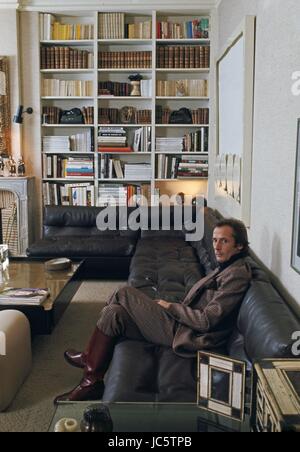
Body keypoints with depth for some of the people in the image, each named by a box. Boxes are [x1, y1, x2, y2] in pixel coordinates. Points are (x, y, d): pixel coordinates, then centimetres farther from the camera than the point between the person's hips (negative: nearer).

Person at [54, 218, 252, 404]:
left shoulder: (238, 274, -16)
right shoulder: (225, 267, 14)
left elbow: (207, 320, -21)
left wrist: (170, 306, -10)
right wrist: (172, 306, 5)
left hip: (187, 337, -9)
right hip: (183, 325, 9)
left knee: (125, 294, -9)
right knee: (114, 313, 3)